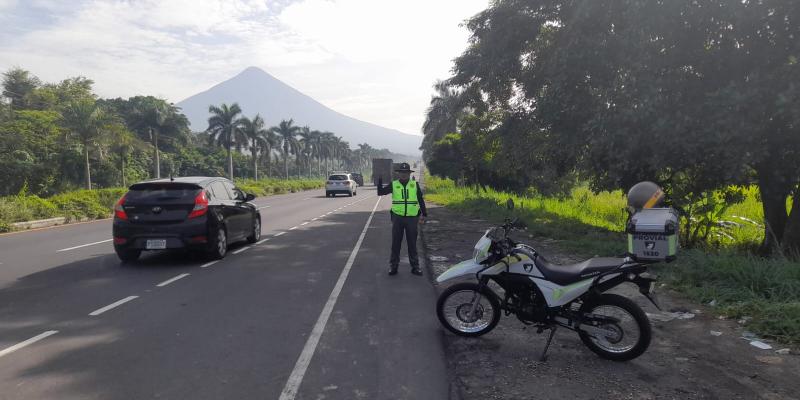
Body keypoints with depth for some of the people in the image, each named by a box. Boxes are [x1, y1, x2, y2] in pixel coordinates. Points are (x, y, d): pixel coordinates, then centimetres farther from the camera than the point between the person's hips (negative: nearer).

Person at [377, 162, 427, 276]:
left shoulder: (415, 185, 4)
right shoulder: (393, 185, 2)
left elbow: (421, 200, 8)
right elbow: (380, 192, -6)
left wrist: (424, 214, 6)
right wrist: (380, 180, -17)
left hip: (412, 218, 0)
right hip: (397, 217, 0)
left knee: (412, 243, 8)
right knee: (396, 243, 6)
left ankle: (415, 266, 16)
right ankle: (393, 266, 15)